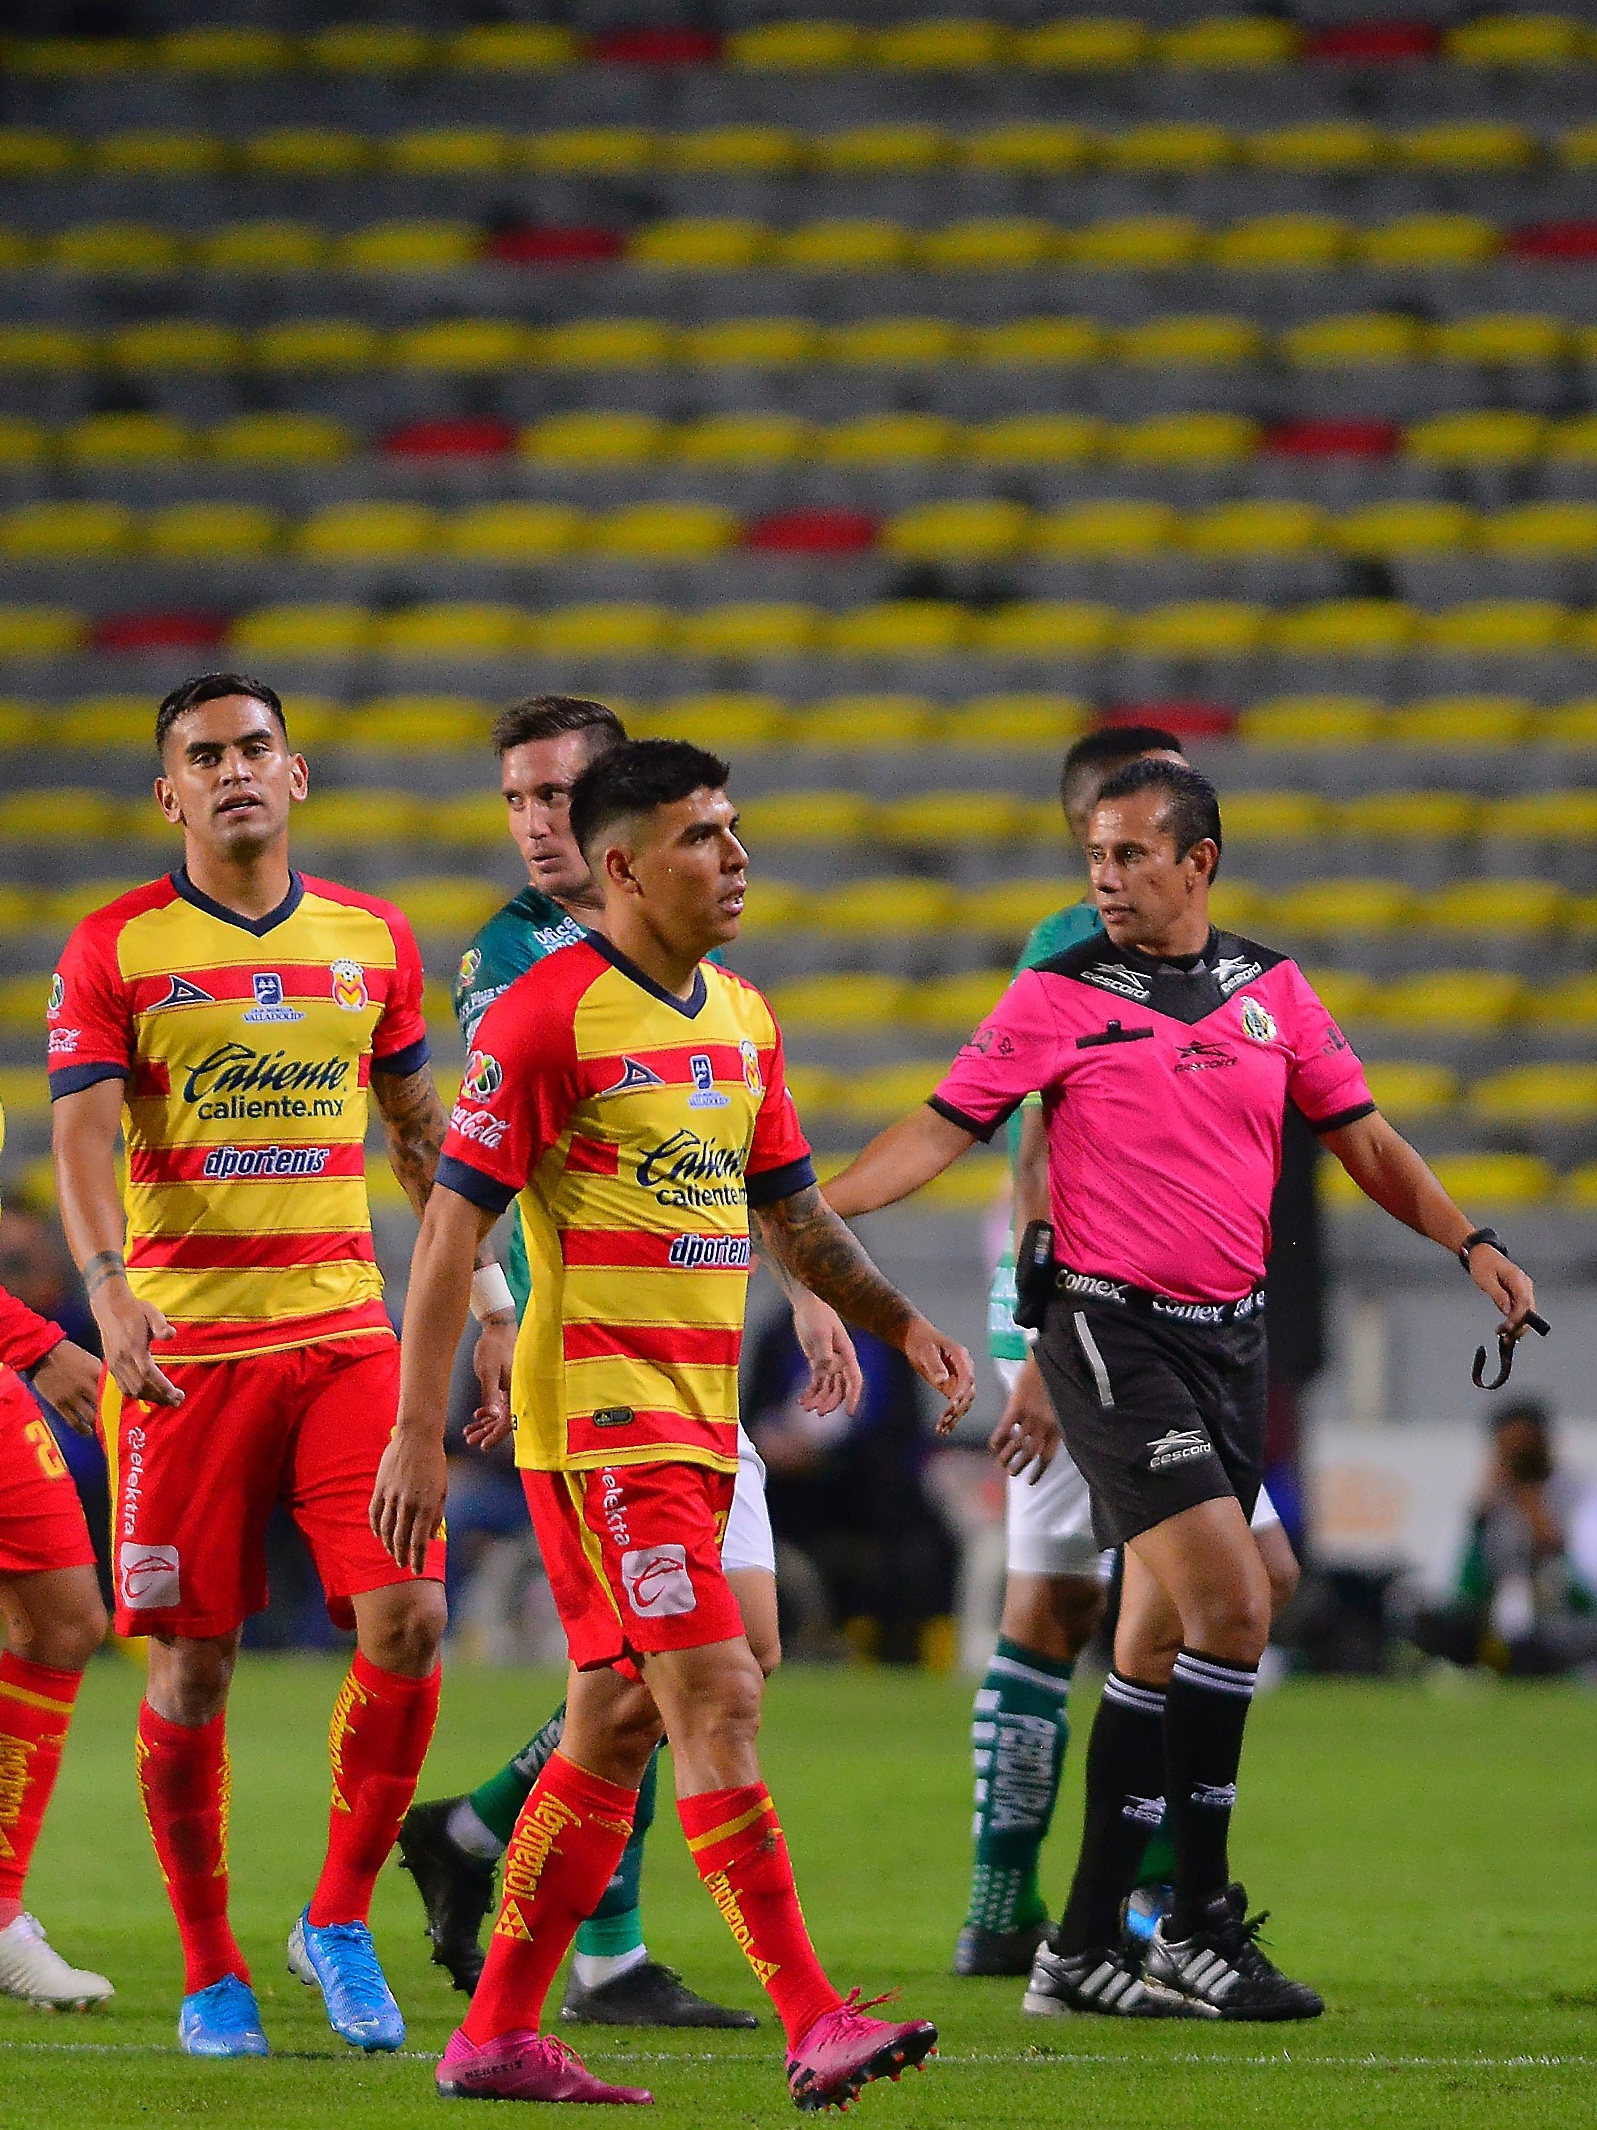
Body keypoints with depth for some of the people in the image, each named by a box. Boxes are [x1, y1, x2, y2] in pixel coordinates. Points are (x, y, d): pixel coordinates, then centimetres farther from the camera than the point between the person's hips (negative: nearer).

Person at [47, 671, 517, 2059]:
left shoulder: (373, 941, 10)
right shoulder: (115, 950, 0)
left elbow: (423, 1135, 18)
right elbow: (82, 1137, -9)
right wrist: (108, 1283, -26)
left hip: (345, 1332, 2)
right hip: (183, 1344, -2)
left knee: (406, 1620, -11)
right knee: (194, 1661, -1)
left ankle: (342, 1921, 7)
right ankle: (210, 1970, 13)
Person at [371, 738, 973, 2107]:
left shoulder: (740, 1021, 14)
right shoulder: (549, 1015, -10)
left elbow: (792, 1212, 25)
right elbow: (454, 1224, -11)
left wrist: (900, 1324, 11)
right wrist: (418, 1434, -16)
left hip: (697, 1419, 9)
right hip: (601, 1414, -9)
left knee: (618, 1724, 10)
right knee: (717, 1700, -15)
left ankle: (498, 2036, 17)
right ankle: (816, 2029, -19)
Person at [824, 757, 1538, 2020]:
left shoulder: (1272, 990, 8)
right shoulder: (1059, 999, -3)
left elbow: (1361, 1135, 14)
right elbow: (946, 1126, -3)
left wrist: (1470, 1242, 3)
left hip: (1231, 1335, 5)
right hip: (1115, 1333, -5)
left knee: (1162, 1638, 8)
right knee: (1232, 1600, -18)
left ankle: (1087, 1943, 14)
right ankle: (1199, 1929, -11)